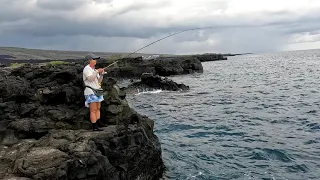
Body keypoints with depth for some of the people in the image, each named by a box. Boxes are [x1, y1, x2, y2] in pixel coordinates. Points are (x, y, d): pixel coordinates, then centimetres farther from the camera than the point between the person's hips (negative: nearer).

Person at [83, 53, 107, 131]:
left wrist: (101, 74, -3)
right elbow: (90, 79, -25)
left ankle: (98, 123, 19)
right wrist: (97, 71, -23)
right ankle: (94, 127, -10)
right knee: (93, 110, -10)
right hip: (90, 92, -9)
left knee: (98, 108, 11)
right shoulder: (87, 69, -10)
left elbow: (99, 81, 12)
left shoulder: (94, 69, 15)